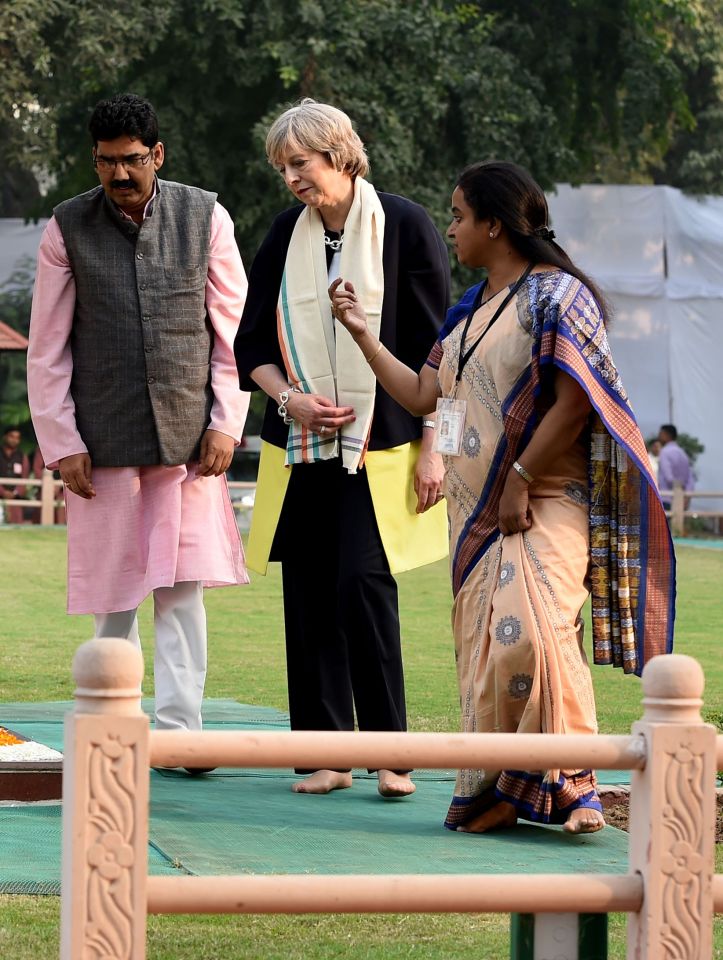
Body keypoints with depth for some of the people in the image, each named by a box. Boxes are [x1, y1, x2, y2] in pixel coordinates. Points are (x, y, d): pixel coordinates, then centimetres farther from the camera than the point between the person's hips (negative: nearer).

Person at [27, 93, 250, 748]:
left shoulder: (205, 218, 3)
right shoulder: (68, 229, 2)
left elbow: (233, 329, 7)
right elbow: (48, 349, 4)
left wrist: (225, 423, -1)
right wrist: (61, 442, -2)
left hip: (188, 440, 0)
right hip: (102, 446, 0)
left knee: (183, 590, -5)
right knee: (113, 598, 5)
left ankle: (179, 731, -4)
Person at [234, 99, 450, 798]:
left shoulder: (403, 227, -3)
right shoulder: (286, 235, 9)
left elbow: (433, 348, -3)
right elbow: (252, 342, 14)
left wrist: (430, 449, -6)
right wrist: (291, 398, -5)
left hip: (379, 445, -4)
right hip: (300, 449, 4)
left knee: (363, 585, -15)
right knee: (309, 595, 1)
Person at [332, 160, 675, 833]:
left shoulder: (556, 295, -8)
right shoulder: (470, 310, 18)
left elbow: (573, 401, -15)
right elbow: (422, 394, 19)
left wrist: (521, 479, -16)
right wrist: (361, 331, 18)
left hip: (543, 505, -8)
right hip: (476, 510, 8)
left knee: (529, 631, -23)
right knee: (482, 641, 3)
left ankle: (565, 785, -16)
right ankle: (496, 793, 6)